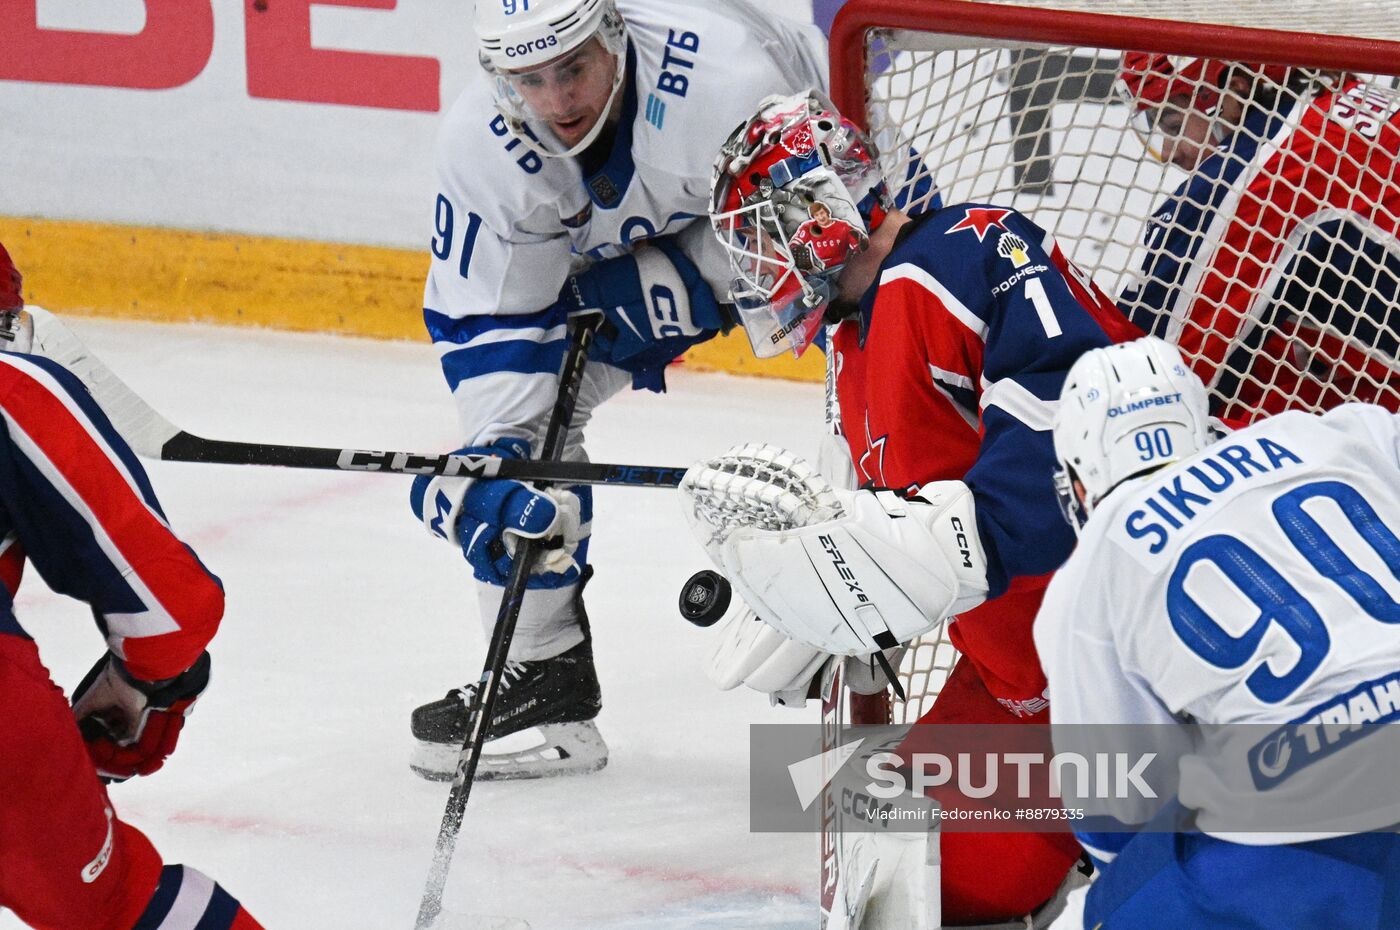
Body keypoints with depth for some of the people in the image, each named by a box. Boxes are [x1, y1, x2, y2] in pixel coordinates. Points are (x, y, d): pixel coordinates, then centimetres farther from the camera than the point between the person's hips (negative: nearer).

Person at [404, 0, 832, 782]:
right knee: (525, 393, -9)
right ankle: (543, 668, 4)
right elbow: (487, 319, -16)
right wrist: (496, 457, -29)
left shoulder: (724, 74, -40)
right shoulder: (483, 147, -25)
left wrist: (658, 294, -32)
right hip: (628, 250, 4)